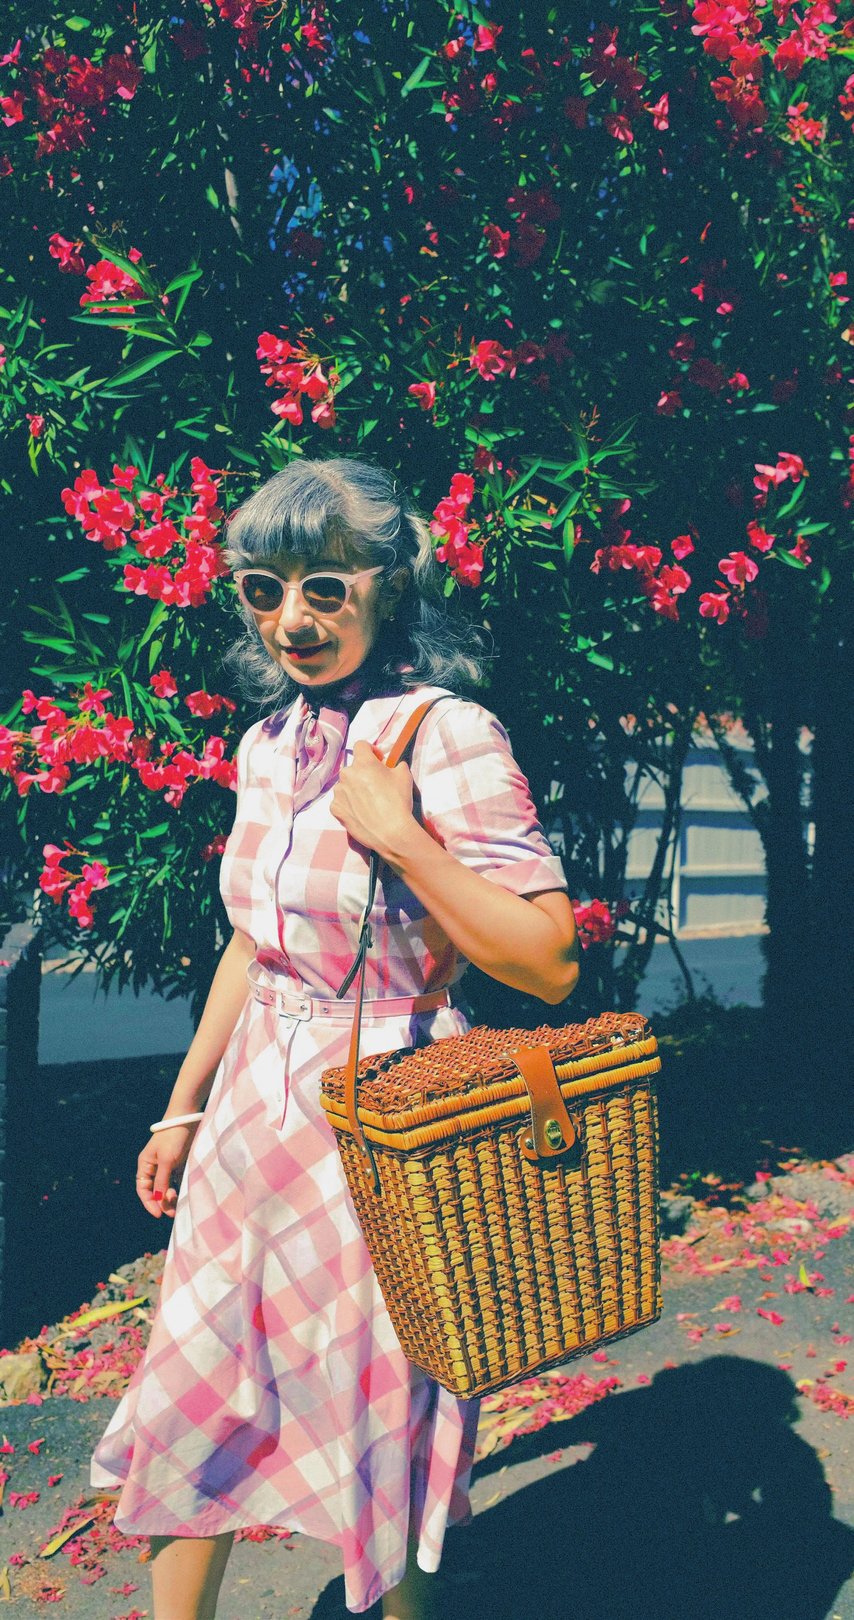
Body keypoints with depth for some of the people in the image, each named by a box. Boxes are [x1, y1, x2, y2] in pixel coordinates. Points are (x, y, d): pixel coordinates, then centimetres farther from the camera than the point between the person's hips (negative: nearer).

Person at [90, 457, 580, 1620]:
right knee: (196, 1396, 16)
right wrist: (183, 1108, 17)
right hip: (255, 1106, 6)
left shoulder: (447, 736, -16)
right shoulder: (272, 742, 4)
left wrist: (402, 836, -26)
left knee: (384, 1415, 14)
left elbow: (550, 964, -19)